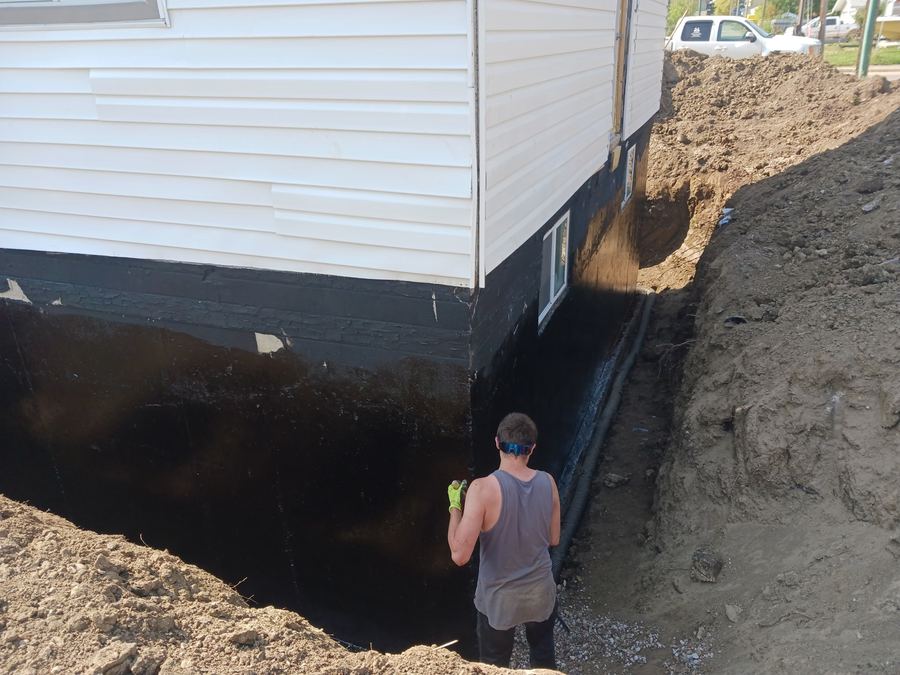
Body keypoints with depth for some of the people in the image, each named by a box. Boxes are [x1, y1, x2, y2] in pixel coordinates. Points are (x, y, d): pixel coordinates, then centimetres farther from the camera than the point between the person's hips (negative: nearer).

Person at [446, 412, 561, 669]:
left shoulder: (483, 488, -28)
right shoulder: (547, 482, -13)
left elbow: (459, 555, -26)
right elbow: (553, 539, 0)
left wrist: (455, 506, -14)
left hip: (499, 598, -3)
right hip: (541, 591, 3)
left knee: (495, 666, 23)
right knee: (544, 655, 31)